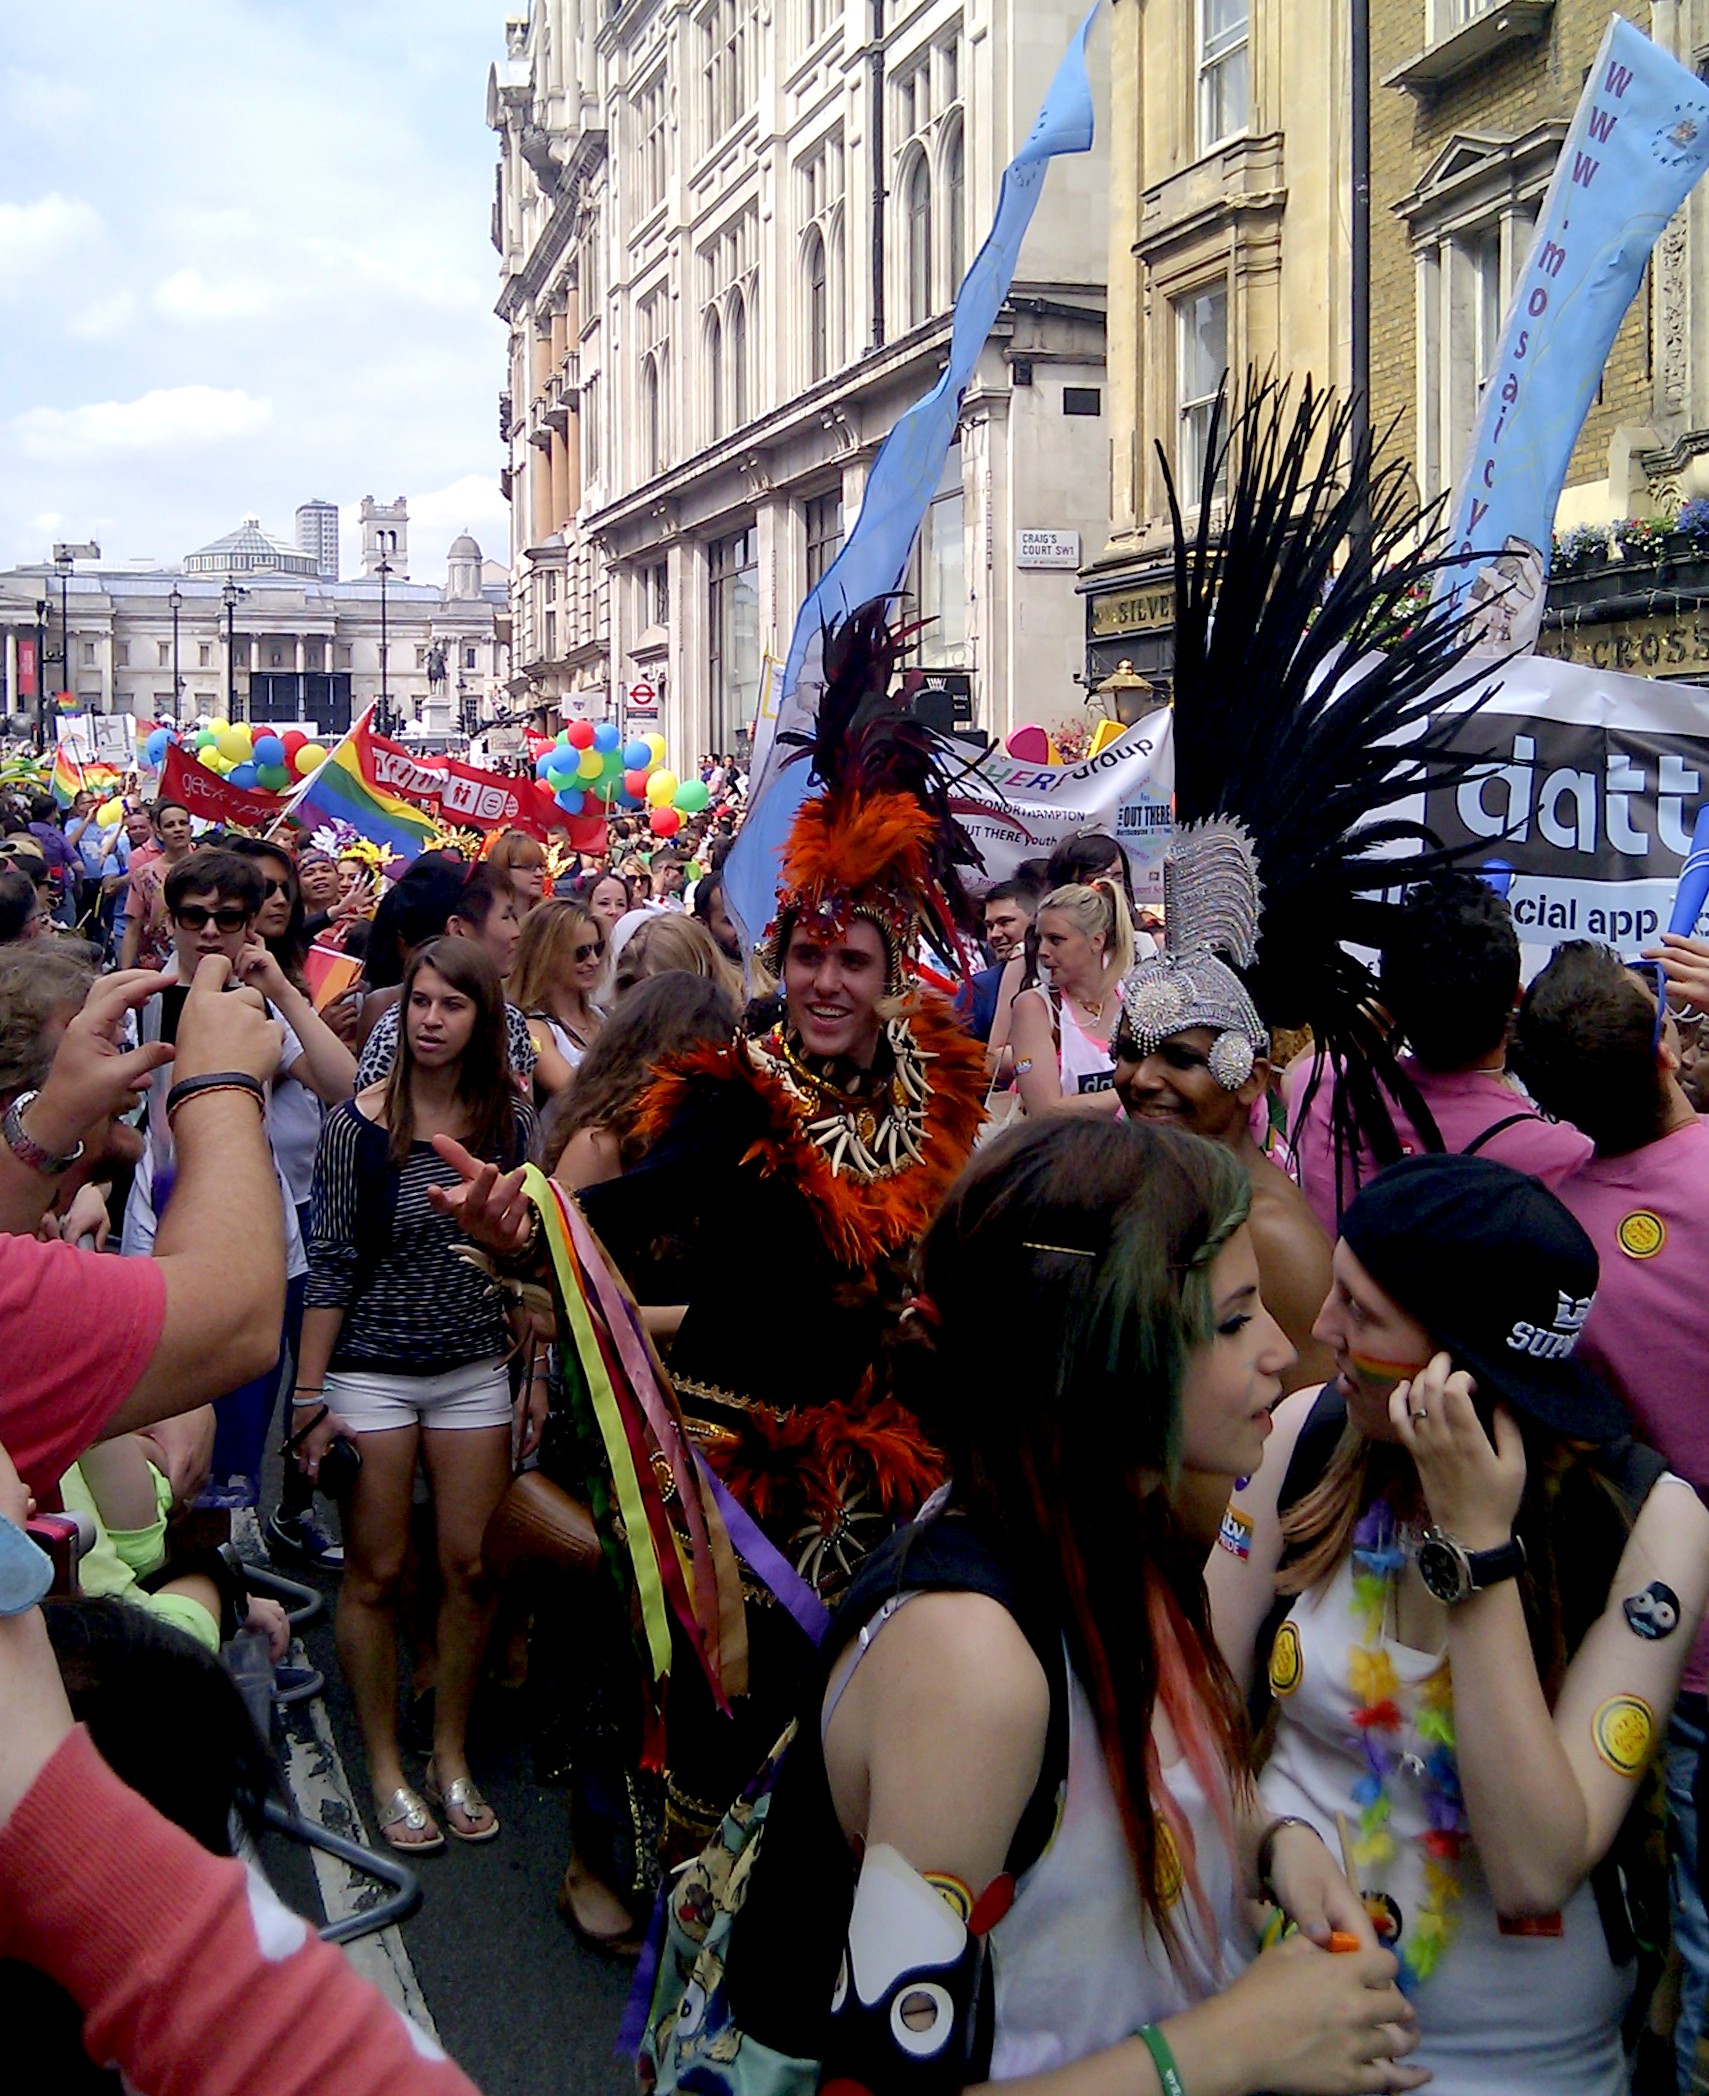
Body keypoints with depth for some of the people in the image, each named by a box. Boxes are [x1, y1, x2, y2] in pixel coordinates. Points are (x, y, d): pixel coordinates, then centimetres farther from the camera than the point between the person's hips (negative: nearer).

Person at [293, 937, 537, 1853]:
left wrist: (539, 1375, 1)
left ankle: (451, 1756, 24)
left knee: (472, 1569, 6)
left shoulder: (512, 1121, -1)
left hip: (476, 1373, 2)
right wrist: (309, 1395, -7)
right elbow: (329, 1265, -6)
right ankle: (384, 1767, 22)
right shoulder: (357, 1123, -8)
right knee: (376, 1575, 6)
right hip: (371, 1370, -2)